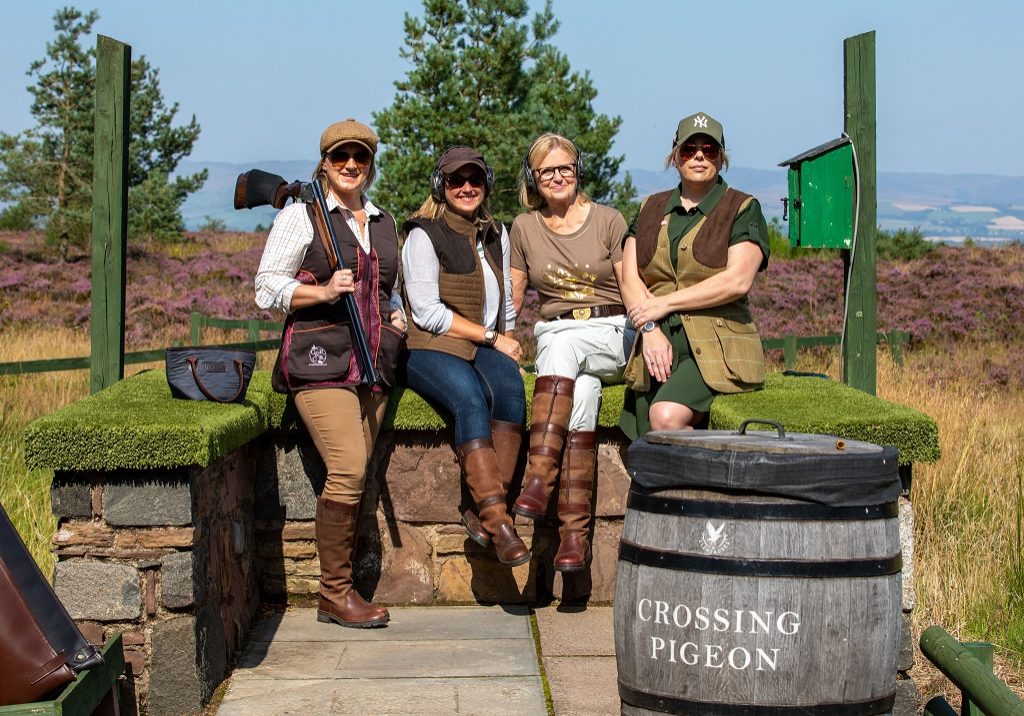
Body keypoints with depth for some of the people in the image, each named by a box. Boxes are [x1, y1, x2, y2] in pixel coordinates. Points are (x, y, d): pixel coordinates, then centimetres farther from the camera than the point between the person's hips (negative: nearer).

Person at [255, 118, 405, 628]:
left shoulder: (384, 224, 21)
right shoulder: (302, 215, 3)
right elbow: (267, 288, -2)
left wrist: (396, 318, 12)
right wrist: (323, 292, -16)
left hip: (373, 365, 6)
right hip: (320, 361, -6)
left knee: (354, 478, 1)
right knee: (349, 470, -17)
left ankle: (339, 591, 7)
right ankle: (334, 594, -8)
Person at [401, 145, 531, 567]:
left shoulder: (496, 235, 18)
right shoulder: (424, 235, -1)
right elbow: (427, 312, -8)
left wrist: (508, 340, 6)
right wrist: (491, 337, -9)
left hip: (486, 348, 5)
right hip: (430, 349, -5)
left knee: (510, 386, -31)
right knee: (470, 398, -36)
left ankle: (484, 512, -32)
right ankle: (499, 521, -40)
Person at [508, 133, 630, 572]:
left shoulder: (608, 221, 3)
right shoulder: (524, 228, 11)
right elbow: (512, 297, 16)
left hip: (610, 333, -2)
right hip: (555, 335, 2)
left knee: (563, 345, -37)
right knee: (582, 392, -33)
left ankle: (538, 478, -46)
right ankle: (575, 529, -39)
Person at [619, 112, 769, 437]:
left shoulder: (743, 209, 6)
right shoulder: (650, 209, 19)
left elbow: (737, 281, -8)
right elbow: (630, 278, 10)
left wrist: (665, 303, -8)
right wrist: (650, 329, -7)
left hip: (717, 347, -4)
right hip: (658, 349, 4)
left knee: (666, 415, -30)